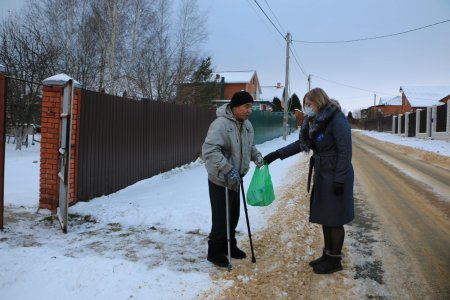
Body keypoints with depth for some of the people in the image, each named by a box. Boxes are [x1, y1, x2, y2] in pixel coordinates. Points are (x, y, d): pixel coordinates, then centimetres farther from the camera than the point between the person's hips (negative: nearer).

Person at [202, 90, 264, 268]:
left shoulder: (247, 125, 3)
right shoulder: (221, 124, -24)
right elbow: (209, 150, -32)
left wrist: (256, 155, 0)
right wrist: (228, 169, -35)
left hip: (235, 179, 8)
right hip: (220, 180, -8)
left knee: (233, 215, 18)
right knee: (221, 217, 1)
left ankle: (229, 245, 37)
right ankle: (214, 251, 20)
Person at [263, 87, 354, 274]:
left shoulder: (337, 119, -16)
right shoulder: (315, 122, 9)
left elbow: (345, 151, -19)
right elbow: (301, 144, 16)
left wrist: (339, 180, -21)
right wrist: (276, 155, 9)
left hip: (335, 177, -8)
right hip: (322, 176, 8)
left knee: (334, 219, 2)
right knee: (324, 217, 15)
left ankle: (335, 261, 17)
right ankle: (327, 255, 29)